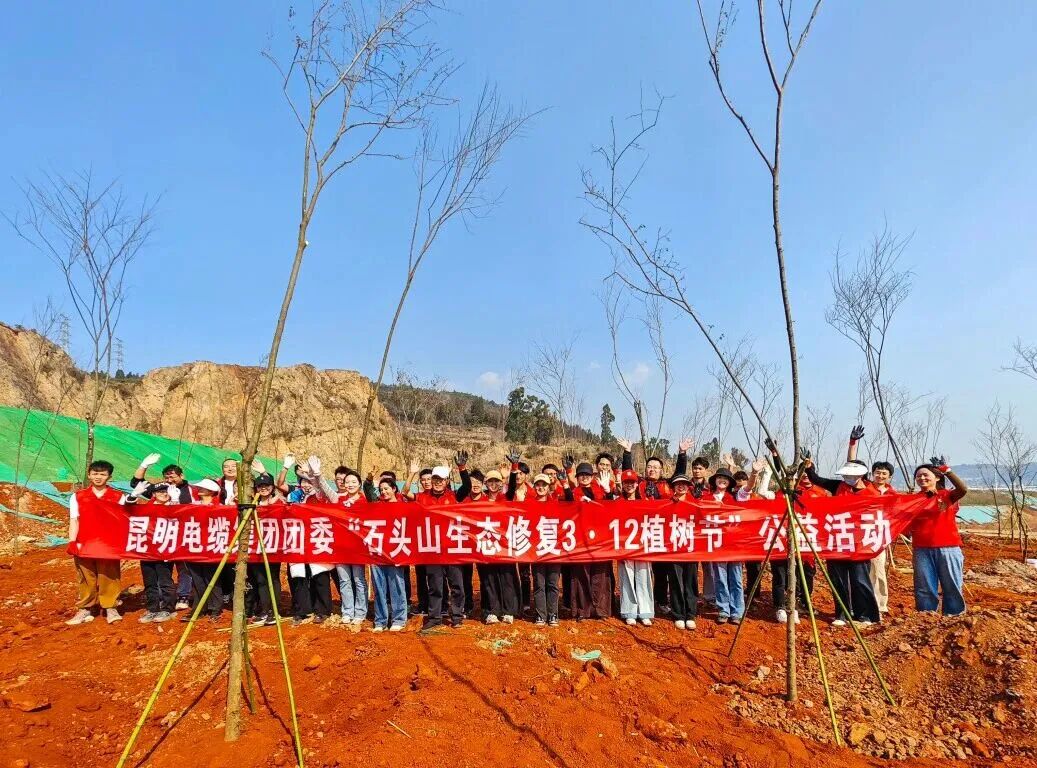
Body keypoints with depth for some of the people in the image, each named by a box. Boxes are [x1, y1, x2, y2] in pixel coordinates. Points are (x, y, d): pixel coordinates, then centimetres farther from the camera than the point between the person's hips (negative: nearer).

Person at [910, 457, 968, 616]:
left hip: (948, 548, -2)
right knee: (924, 589, 7)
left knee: (952, 587, 6)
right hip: (922, 550, 2)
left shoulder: (947, 495, 2)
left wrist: (946, 470, -25)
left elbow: (963, 489, -21)